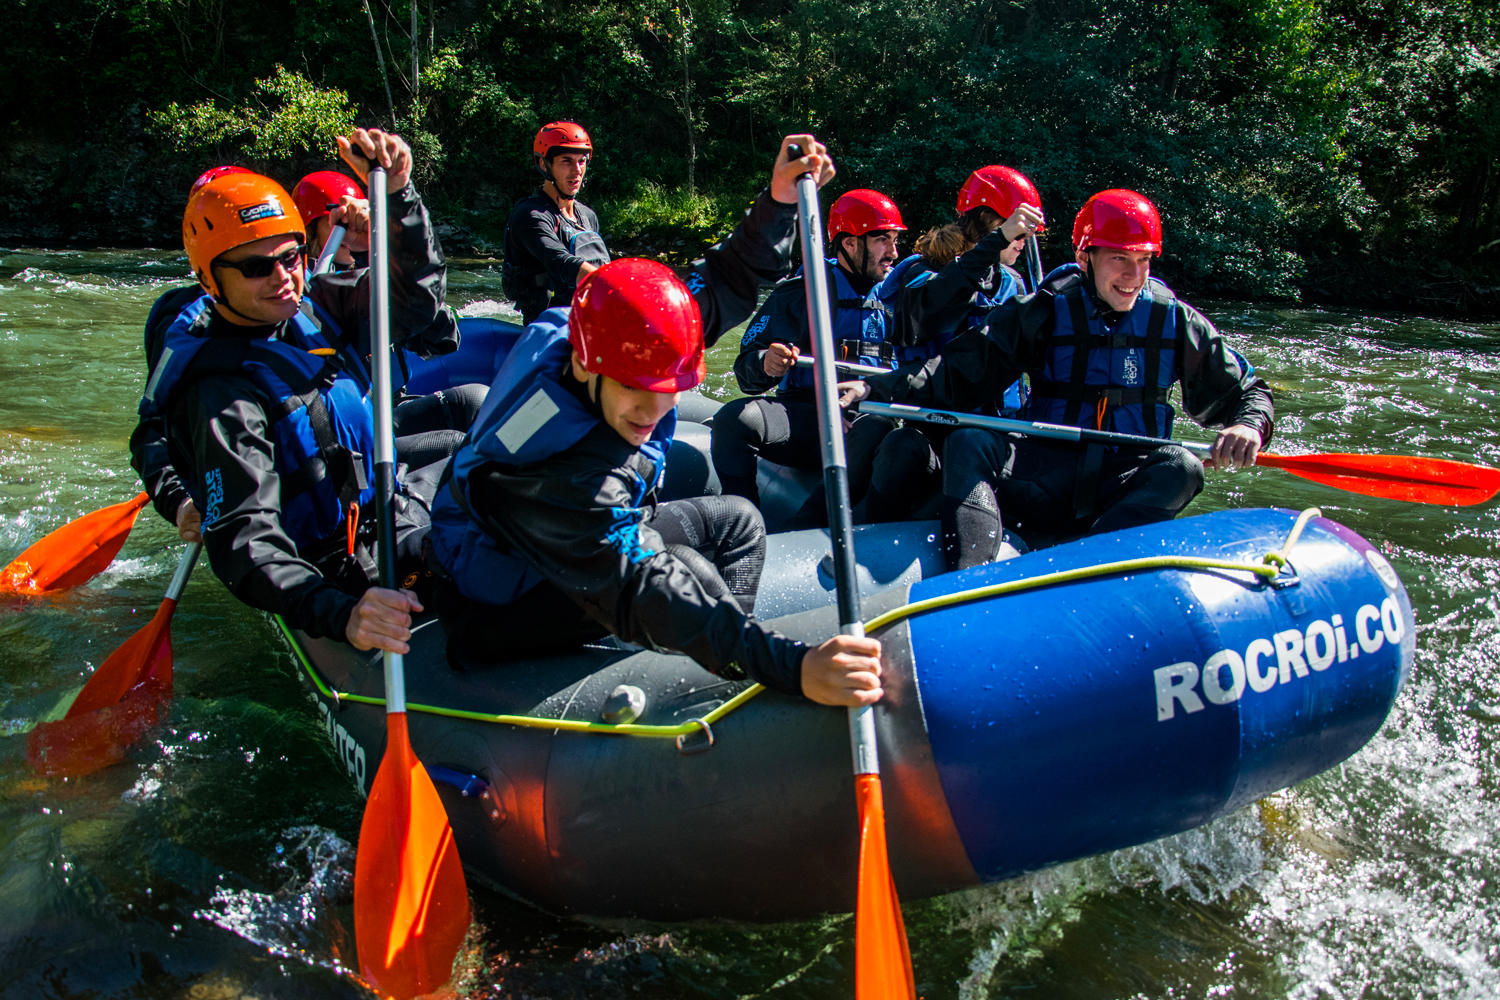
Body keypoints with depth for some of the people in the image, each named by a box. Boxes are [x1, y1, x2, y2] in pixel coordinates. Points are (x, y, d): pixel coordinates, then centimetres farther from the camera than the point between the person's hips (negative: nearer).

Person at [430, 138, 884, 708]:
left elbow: (724, 285, -6)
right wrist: (790, 667, -56)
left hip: (597, 531, 9)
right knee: (691, 575, -29)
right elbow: (639, 595, -48)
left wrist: (778, 202, -24)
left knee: (738, 523, 9)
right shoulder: (550, 473, -41)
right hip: (514, 590, -8)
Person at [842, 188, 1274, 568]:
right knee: (967, 444, -25)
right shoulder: (1044, 313, 1)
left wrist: (1248, 426, -14)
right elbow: (956, 372, -6)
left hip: (1125, 488, 1)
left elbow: (1246, 391, 11)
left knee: (1180, 468, -30)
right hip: (1045, 475, -1)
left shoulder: (1174, 320, 5)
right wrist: (873, 389, -22)